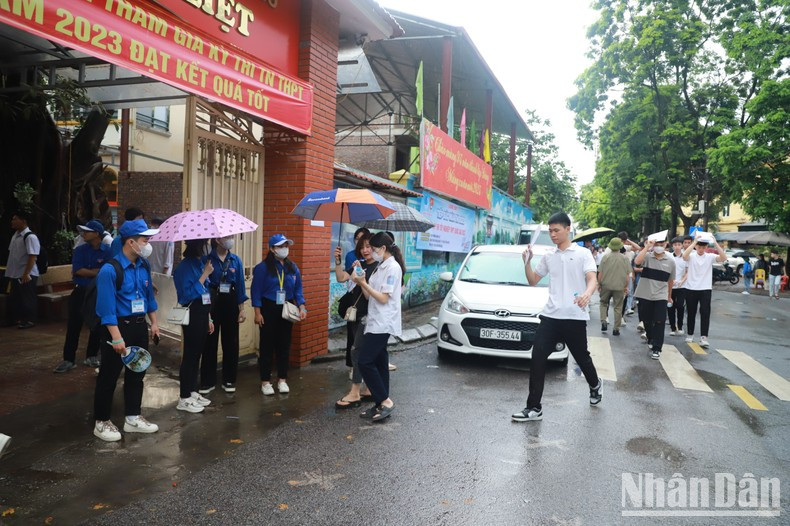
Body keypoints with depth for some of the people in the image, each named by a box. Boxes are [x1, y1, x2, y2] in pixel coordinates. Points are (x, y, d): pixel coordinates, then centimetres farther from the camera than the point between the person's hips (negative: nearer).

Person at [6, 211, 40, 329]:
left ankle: (29, 320, 10)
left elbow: (33, 257, -22)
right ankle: (16, 319, 28)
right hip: (15, 274, 9)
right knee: (14, 298, 16)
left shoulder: (30, 237, -17)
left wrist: (26, 274, -24)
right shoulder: (15, 235, 11)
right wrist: (9, 270, 18)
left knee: (27, 299, 0)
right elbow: (11, 254, 19)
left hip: (27, 275, -9)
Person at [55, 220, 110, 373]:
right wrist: (97, 271, -11)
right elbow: (78, 271, -8)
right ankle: (69, 359, 4)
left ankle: (91, 356, 22)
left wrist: (86, 272, -12)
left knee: (97, 326, 8)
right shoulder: (80, 250, 0)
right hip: (80, 292, 1)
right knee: (74, 325, -1)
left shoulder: (107, 251, -5)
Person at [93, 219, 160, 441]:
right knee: (109, 376, 5)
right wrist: (117, 337, -22)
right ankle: (102, 422, 20)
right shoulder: (110, 270, -19)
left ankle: (133, 418, 29)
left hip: (139, 326, 7)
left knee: (137, 373, 15)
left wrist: (154, 323, 13)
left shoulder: (144, 266, 4)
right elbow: (106, 307, -20)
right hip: (118, 327, -7)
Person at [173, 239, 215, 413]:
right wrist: (204, 275, -18)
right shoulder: (185, 266, -14)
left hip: (202, 314, 8)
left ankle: (193, 392, 24)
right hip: (192, 315, -8)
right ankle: (184, 399, 6)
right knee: (190, 354, -2)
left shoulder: (202, 263, 10)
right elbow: (189, 294, -19)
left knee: (197, 353, 14)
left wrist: (208, 318, 17)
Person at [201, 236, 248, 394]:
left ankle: (229, 380, 20)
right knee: (210, 341, 2)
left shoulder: (236, 260, 4)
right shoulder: (207, 259, -5)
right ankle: (207, 381, 13)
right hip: (211, 302, -3)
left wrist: (242, 309, 2)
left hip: (230, 302, 3)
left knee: (230, 342, 7)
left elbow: (240, 285, 5)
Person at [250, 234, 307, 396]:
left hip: (286, 309, 4)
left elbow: (298, 290, 8)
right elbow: (256, 291, -10)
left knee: (284, 345, 9)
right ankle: (265, 381, 13)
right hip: (269, 309, -4)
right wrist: (257, 313, -13)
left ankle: (282, 380, 20)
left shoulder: (293, 267, 5)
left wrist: (301, 307, -5)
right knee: (267, 345, 2)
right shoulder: (263, 267, -10)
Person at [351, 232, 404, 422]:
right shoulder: (380, 267, 16)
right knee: (379, 363, 10)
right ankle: (381, 404, 15)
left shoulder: (393, 267, -12)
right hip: (376, 323, 9)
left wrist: (363, 283, -14)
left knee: (365, 362, -11)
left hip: (382, 324, -9)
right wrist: (361, 281, -1)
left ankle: (385, 401, -4)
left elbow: (383, 298, -16)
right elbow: (369, 296, 13)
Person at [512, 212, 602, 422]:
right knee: (537, 359, -8)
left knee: (582, 358, 13)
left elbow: (593, 280, -11)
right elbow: (533, 281, 19)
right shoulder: (548, 257, 14)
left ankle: (595, 385, 47)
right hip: (550, 316, 4)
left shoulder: (583, 254, 0)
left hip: (575, 317, -3)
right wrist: (527, 262, 2)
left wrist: (587, 295, -34)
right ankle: (534, 408, -3)